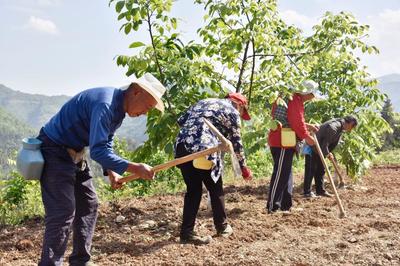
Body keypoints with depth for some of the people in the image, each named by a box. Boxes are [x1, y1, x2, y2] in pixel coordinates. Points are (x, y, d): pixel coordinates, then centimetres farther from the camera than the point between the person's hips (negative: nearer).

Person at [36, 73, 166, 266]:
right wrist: (134, 168, -32)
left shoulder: (119, 108, 4)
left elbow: (106, 144, 13)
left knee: (88, 206, 11)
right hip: (54, 150, -10)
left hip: (73, 154, 10)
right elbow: (97, 150, -33)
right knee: (63, 213, -13)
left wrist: (111, 172, 0)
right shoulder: (105, 105, -28)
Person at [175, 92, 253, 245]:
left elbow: (181, 121, 25)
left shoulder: (203, 102, 29)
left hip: (182, 147, 6)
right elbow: (236, 142, 13)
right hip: (204, 151, -6)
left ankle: (187, 232, 10)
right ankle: (222, 227, 28)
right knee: (215, 190, 13)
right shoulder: (232, 112, 11)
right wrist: (243, 166, 24)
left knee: (193, 190, 13)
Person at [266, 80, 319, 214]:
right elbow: (296, 122, -19)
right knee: (280, 174, -8)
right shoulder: (295, 101, -14)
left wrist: (307, 126, 22)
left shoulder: (294, 99, 20)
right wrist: (306, 136, -9)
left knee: (286, 174, 14)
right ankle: (273, 206, -5)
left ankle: (285, 205, 20)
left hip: (285, 142, 11)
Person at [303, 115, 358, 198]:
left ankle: (320, 190, 20)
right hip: (313, 148, -10)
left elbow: (334, 143, 11)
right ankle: (307, 192, -1)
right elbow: (325, 142, -26)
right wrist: (327, 154, -16)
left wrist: (328, 152, 1)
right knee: (311, 170, -6)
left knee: (321, 170, 13)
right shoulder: (333, 127, -28)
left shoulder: (340, 128, 3)